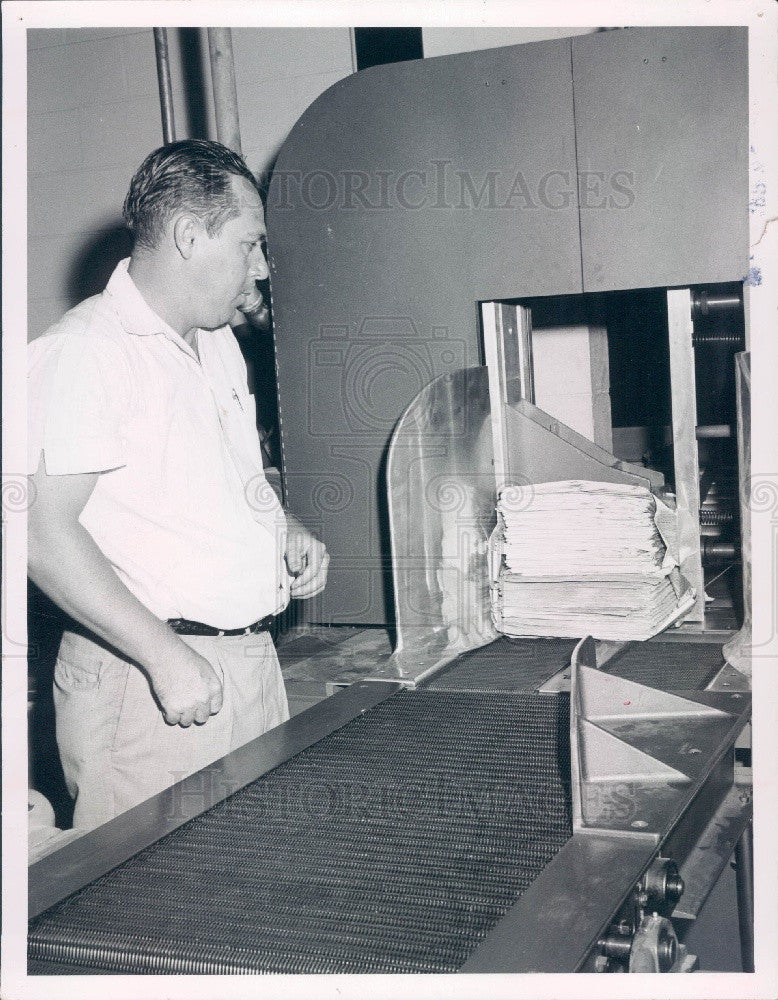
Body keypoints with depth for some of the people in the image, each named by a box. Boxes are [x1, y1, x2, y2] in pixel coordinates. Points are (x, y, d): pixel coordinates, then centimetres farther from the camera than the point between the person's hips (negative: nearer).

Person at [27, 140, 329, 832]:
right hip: (147, 681, -8)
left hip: (252, 657, 8)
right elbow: (44, 530, -21)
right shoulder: (83, 352, -14)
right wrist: (165, 654, -23)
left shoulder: (219, 343, 16)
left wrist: (286, 529, 9)